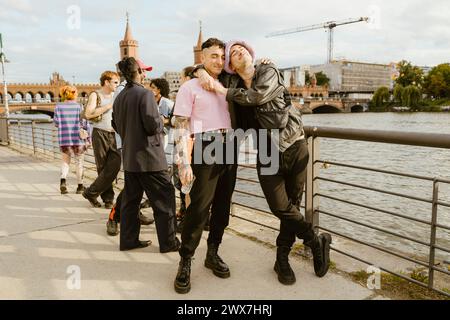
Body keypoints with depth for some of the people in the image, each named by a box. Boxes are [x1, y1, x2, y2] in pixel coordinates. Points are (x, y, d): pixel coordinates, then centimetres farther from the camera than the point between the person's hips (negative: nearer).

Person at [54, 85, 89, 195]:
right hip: (78, 138, -2)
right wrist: (87, 138, 1)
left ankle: (63, 180, -7)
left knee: (66, 161, 17)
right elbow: (84, 123, -6)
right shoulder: (79, 106, -6)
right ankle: (80, 186, 17)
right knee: (79, 162, 11)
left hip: (64, 139, 2)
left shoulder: (59, 107, 0)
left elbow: (56, 122, 4)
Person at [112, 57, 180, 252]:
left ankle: (129, 240, 22)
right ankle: (168, 242, 8)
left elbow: (115, 124, 17)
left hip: (129, 157, 8)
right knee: (164, 199, 2)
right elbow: (153, 124, -21)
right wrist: (161, 122, -1)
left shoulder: (119, 97, 10)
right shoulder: (145, 94, -15)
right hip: (149, 157, -8)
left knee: (130, 199, 14)